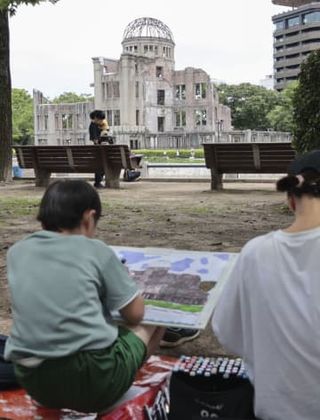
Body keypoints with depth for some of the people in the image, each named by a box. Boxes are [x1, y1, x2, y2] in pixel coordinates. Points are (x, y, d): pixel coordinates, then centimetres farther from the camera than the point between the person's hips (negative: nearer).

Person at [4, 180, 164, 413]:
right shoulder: (97, 251, -3)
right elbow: (135, 314, 4)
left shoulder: (17, 253, 9)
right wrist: (118, 277, 22)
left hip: (34, 381, 5)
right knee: (151, 324, 20)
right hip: (93, 380, -5)